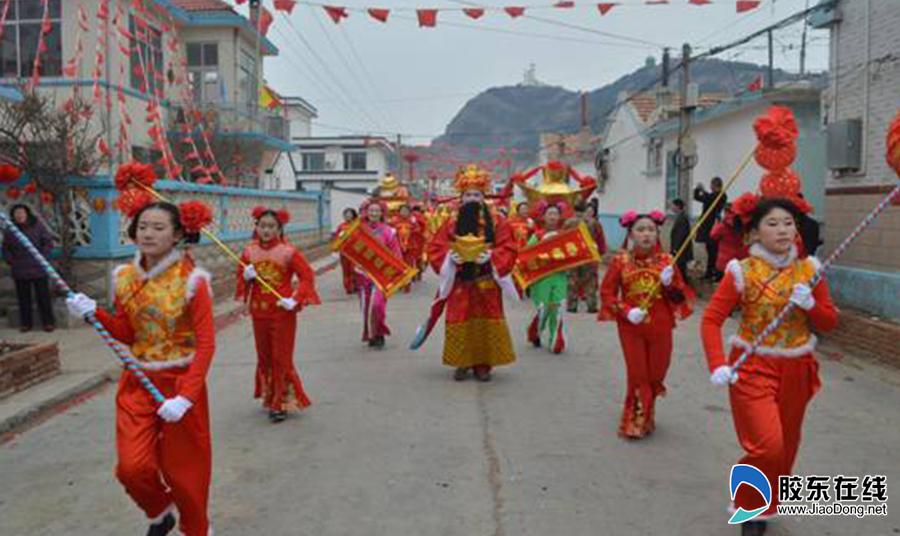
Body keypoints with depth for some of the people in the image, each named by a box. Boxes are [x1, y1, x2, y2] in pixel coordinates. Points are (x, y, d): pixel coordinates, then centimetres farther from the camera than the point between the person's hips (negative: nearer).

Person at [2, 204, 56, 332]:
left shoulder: (37, 225, -4)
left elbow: (48, 242, -1)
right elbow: (5, 248, 15)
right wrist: (10, 260, 0)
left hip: (38, 269, -2)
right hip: (19, 271, 2)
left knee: (43, 296, 2)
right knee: (23, 298, 9)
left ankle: (48, 322, 11)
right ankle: (26, 323, 19)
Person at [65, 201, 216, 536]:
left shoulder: (191, 280, -14)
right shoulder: (125, 278, 2)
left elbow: (206, 344, -15)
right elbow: (126, 334, 8)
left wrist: (185, 396, -23)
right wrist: (95, 314, -11)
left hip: (180, 382, -4)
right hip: (137, 383, 4)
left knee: (183, 469, 7)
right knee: (132, 467, -4)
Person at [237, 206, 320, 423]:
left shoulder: (288, 252, -10)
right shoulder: (249, 252, 2)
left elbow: (308, 276, -9)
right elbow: (241, 280, 13)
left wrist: (295, 300, -18)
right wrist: (246, 277, -10)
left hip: (283, 313, -4)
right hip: (259, 312, 4)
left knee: (281, 358, 0)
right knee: (264, 356, 14)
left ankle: (282, 401, 10)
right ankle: (269, 397, 31)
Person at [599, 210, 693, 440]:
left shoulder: (666, 260, -1)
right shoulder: (621, 261, -6)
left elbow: (680, 295, 4)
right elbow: (607, 292, -2)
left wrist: (669, 284, -17)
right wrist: (626, 311, -15)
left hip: (660, 326, 2)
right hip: (632, 326, -2)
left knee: (656, 373, 12)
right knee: (637, 374, 4)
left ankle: (647, 416, 36)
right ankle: (635, 420, 20)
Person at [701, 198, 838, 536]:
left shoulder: (809, 270, 1)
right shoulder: (742, 271, -11)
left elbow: (829, 322, 6)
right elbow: (711, 320, -13)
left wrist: (809, 305, -15)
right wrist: (718, 365, -25)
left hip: (796, 369, 5)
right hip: (753, 367, -4)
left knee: (786, 446, 16)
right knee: (767, 447, -13)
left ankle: (767, 506, 41)